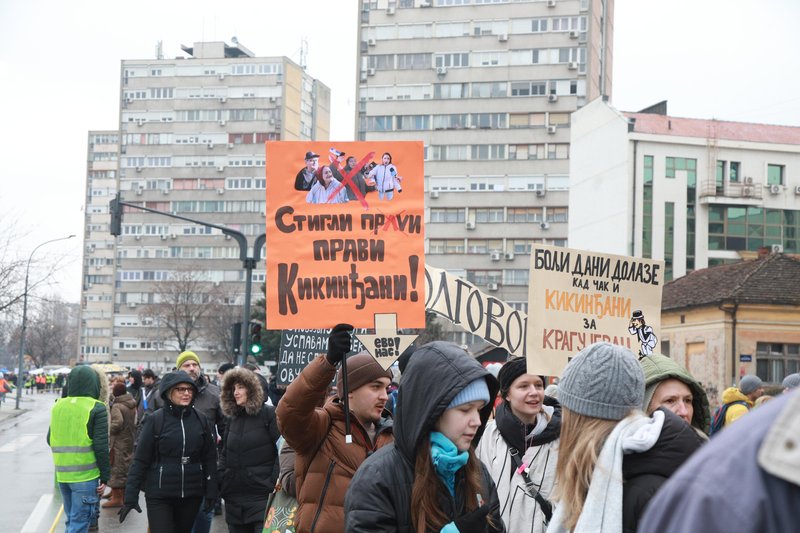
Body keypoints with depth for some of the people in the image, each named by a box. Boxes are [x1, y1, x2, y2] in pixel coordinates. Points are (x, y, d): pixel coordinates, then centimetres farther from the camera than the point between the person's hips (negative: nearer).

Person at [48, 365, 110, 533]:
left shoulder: (58, 406, 7)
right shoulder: (96, 408, -9)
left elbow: (50, 440, 15)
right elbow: (101, 446, -12)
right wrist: (105, 476, -5)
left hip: (62, 474, 6)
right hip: (85, 475, -5)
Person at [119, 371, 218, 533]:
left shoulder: (201, 421, 4)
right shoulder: (155, 420, -5)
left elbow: (210, 459, 7)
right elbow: (140, 460, -4)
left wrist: (211, 493, 2)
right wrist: (131, 496, -7)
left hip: (192, 495, 3)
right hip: (159, 495, -3)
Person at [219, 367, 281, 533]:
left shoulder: (269, 414, -5)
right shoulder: (232, 418, 14)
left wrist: (274, 482, -14)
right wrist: (222, 481, 8)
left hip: (262, 495, -6)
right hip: (234, 496, 6)